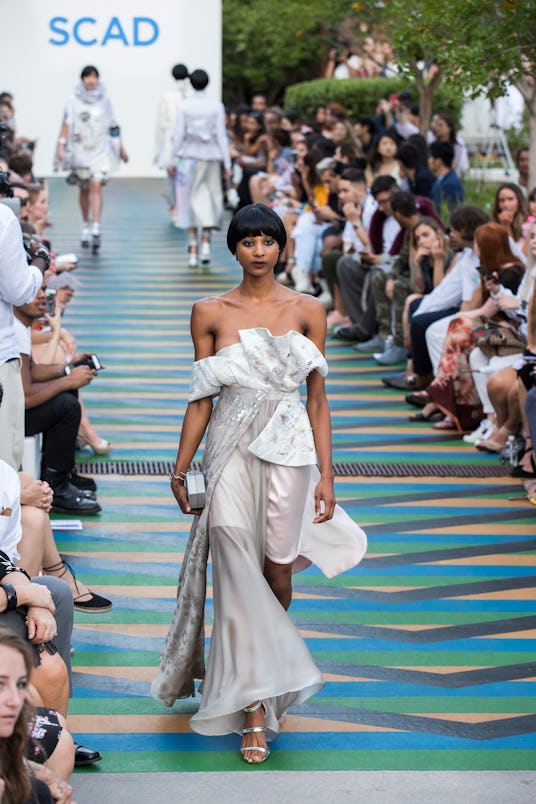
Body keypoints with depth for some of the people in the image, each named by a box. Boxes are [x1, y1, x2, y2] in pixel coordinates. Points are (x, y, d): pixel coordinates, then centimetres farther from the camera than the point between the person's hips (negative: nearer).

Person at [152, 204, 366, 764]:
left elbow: (317, 399, 5)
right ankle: (253, 709, -3)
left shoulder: (307, 311, 4)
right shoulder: (210, 313, 4)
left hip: (288, 450, 0)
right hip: (230, 451, 0)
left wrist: (325, 472, 0)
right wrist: (180, 469, 6)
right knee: (238, 575, -7)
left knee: (277, 572, 4)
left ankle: (265, 680, 31)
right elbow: (202, 398, 7)